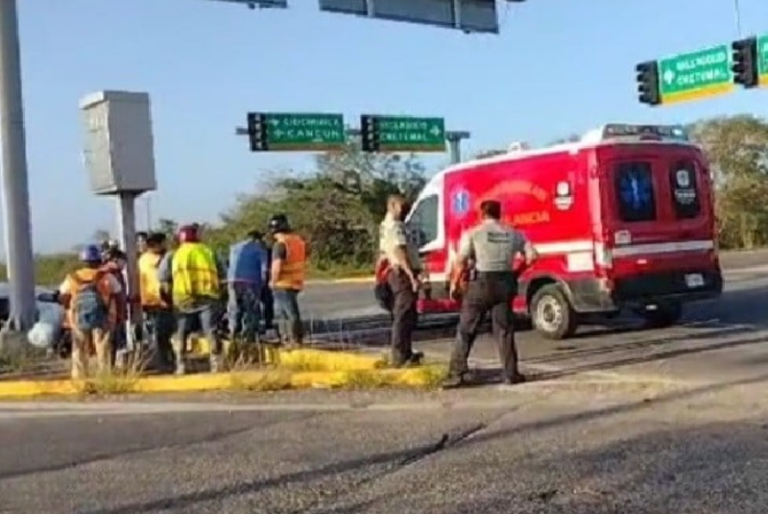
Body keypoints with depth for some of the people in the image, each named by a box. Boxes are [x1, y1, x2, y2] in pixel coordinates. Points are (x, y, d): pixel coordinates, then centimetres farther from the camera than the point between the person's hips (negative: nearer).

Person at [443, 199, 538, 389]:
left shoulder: (473, 233, -4)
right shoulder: (512, 234, 8)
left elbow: (460, 261, -12)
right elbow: (532, 255, 7)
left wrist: (455, 283, 0)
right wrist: (517, 272, 17)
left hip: (480, 283, -3)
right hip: (505, 284, 3)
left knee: (466, 331, 3)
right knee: (504, 330, 12)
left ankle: (456, 374, 1)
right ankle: (510, 374, 12)